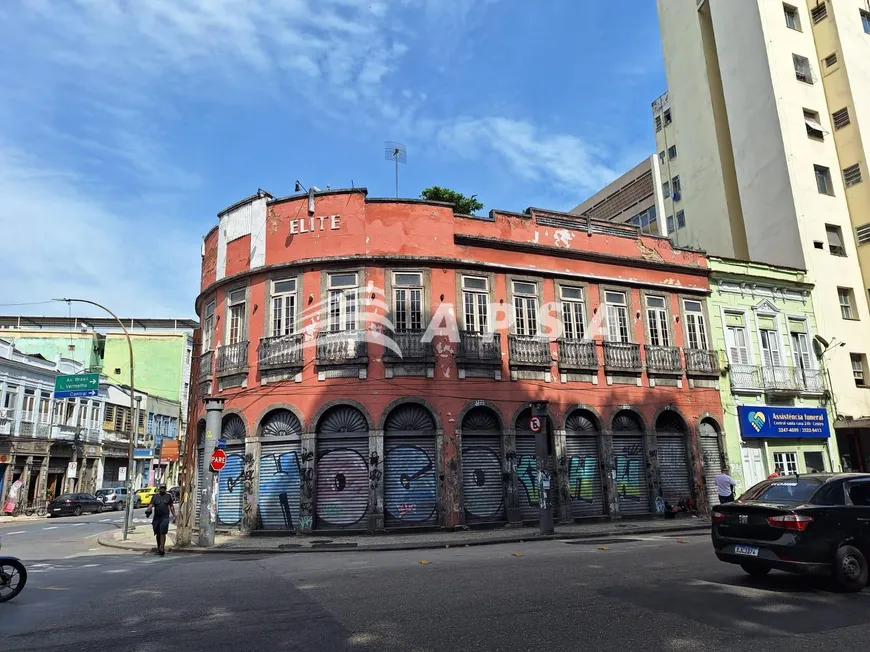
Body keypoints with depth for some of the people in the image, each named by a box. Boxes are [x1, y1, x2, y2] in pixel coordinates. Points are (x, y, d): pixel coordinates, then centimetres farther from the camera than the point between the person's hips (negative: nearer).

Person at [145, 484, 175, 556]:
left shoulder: (168, 496, 9)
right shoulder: (155, 496, 9)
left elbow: (171, 506, 11)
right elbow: (151, 505, -3)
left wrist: (174, 516, 6)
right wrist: (148, 510, -25)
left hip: (165, 517, -2)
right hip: (156, 517, 2)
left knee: (163, 533, -14)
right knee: (158, 534, 10)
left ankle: (162, 548, -17)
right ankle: (158, 548, 25)